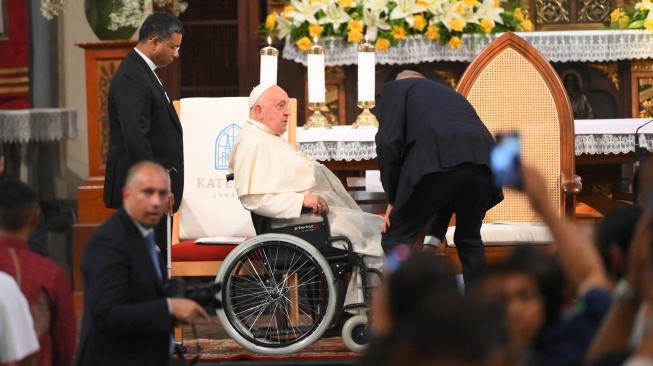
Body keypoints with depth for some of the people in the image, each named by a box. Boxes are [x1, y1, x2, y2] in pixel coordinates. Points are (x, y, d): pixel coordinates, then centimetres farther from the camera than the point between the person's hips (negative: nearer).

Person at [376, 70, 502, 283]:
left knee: (395, 241, 6)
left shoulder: (397, 87, 26)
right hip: (482, 159, 6)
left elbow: (388, 143, 6)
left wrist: (392, 199, 16)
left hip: (439, 159, -6)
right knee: (469, 240, 26)